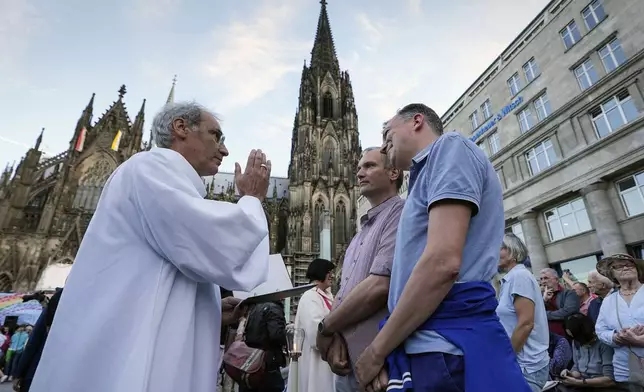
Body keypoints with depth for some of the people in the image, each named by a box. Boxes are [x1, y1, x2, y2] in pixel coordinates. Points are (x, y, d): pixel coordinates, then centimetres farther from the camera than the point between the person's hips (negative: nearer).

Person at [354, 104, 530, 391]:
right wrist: (386, 352, 7)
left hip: (449, 350, -9)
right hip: (425, 350, 9)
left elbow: (443, 263, -21)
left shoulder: (450, 148, -6)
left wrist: (376, 350, -11)